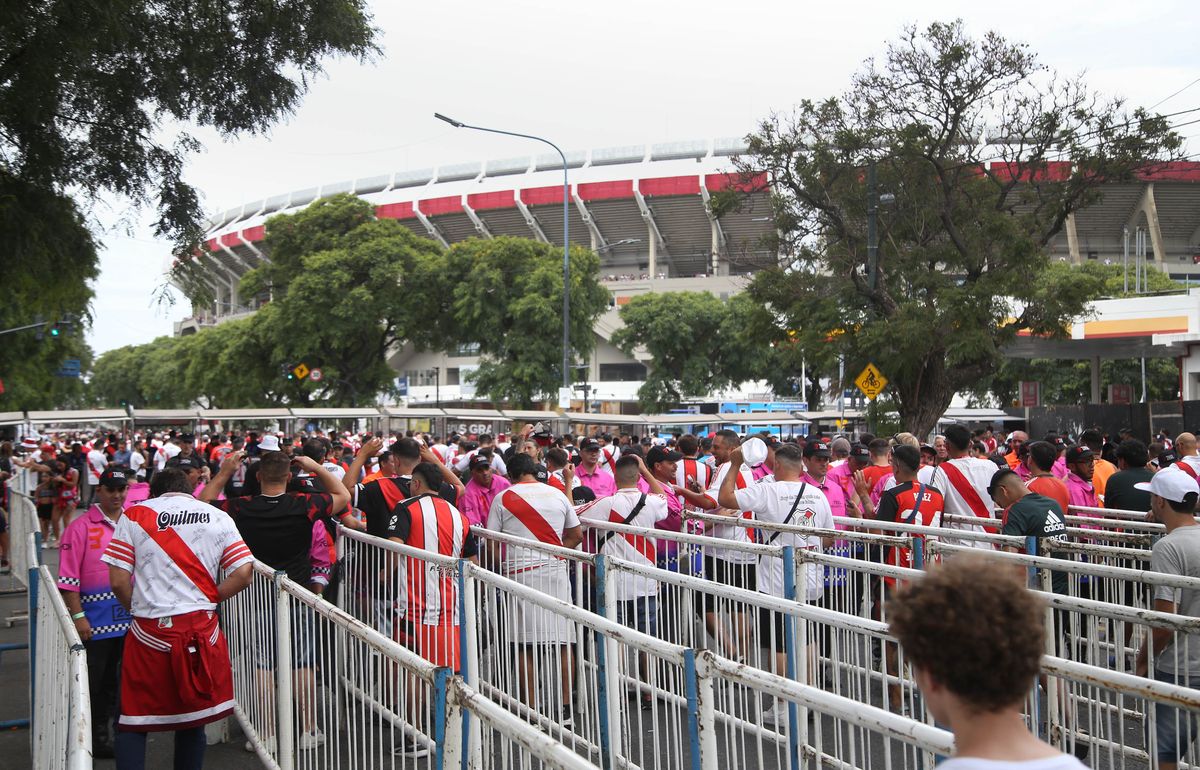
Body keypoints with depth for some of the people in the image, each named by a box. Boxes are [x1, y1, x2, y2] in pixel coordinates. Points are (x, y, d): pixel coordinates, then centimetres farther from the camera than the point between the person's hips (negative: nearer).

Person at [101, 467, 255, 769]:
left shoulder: (134, 515, 2)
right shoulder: (219, 518, 6)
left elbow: (118, 581, -3)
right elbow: (243, 574, -2)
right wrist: (206, 600, 10)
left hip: (150, 631, -2)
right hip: (201, 629, 2)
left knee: (133, 722, 10)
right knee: (193, 720, 16)